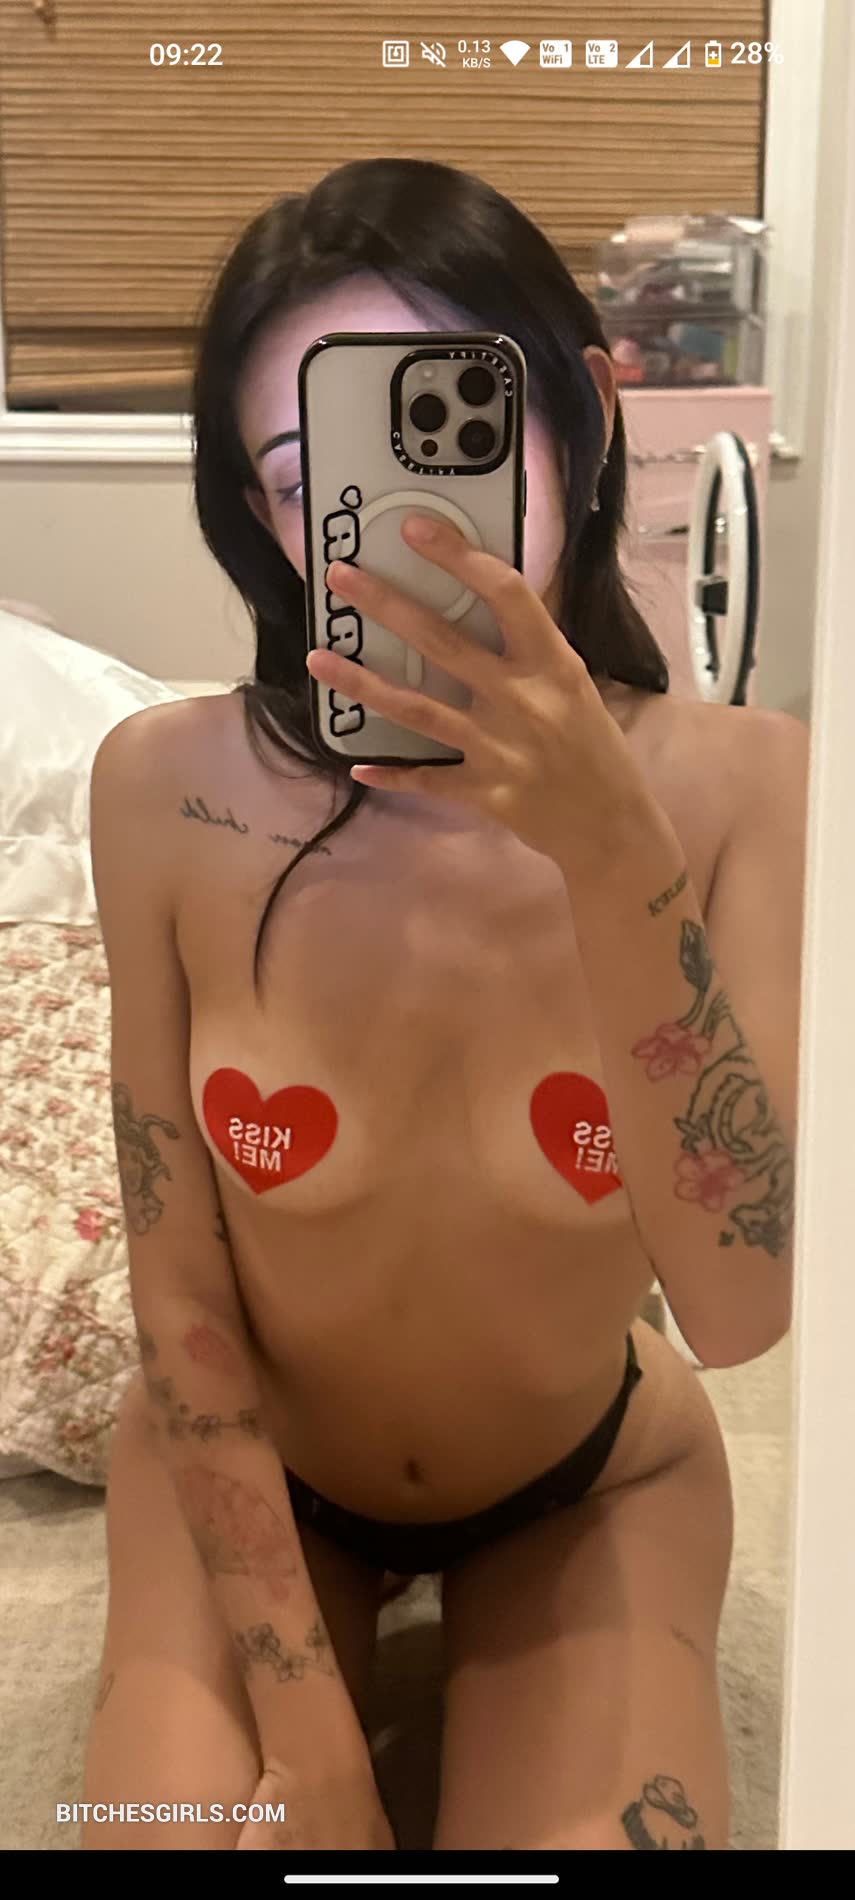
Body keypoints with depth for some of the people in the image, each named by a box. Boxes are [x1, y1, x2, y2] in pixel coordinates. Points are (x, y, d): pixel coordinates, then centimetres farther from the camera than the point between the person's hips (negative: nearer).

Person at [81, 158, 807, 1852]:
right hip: (252, 1467, 0)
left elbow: (741, 1309, -29)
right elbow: (183, 1301, -14)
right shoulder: (171, 791, -23)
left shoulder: (740, 791, -21)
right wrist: (308, 1738, -14)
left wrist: (607, 849, -40)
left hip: (589, 1488, 1)